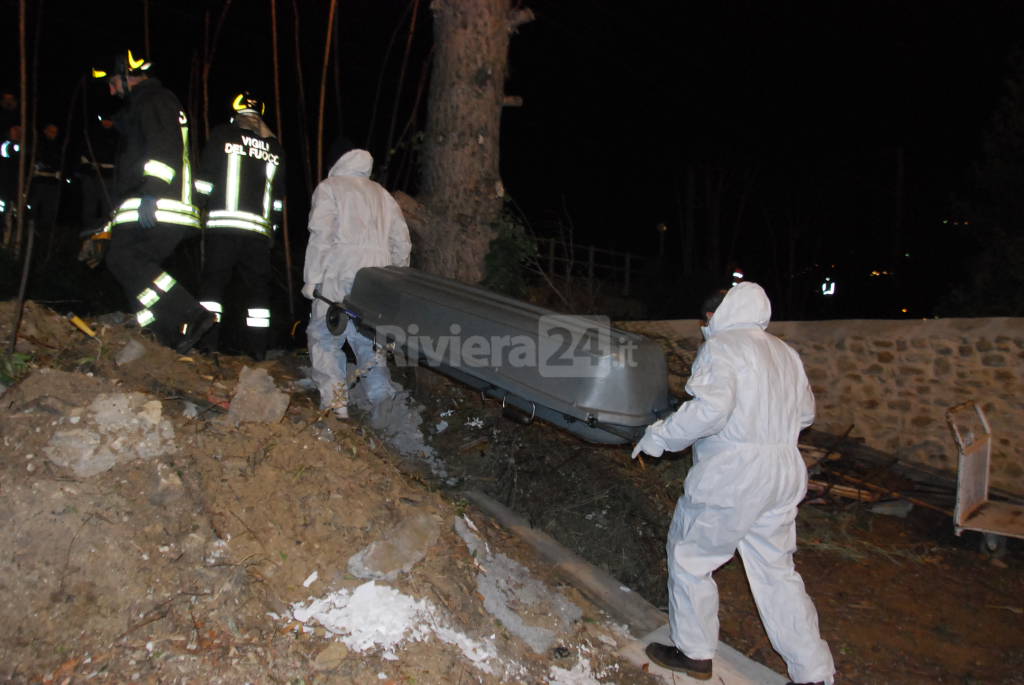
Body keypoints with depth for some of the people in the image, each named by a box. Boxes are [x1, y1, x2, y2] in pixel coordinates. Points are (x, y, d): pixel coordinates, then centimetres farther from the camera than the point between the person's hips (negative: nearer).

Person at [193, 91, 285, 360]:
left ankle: (208, 342, -7)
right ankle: (258, 349, 4)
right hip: (260, 228, 3)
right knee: (258, 286, 6)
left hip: (223, 225, -2)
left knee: (213, 280, 0)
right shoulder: (274, 148, 16)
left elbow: (204, 180, 0)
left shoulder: (222, 134, 7)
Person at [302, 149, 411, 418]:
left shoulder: (329, 187, 9)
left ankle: (336, 402, -6)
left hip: (340, 276, -5)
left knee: (325, 336, 2)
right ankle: (383, 401, -1)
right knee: (368, 340, 10)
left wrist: (311, 279, -5)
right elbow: (402, 242, 18)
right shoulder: (383, 195, 25)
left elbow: (321, 235, -5)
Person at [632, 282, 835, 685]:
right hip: (784, 478, 8)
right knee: (776, 571, 16)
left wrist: (660, 436, -16)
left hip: (731, 476, -8)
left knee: (689, 557, 10)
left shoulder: (721, 346, -10)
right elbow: (805, 413, 22)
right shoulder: (785, 353, 15)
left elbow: (711, 407, -26)